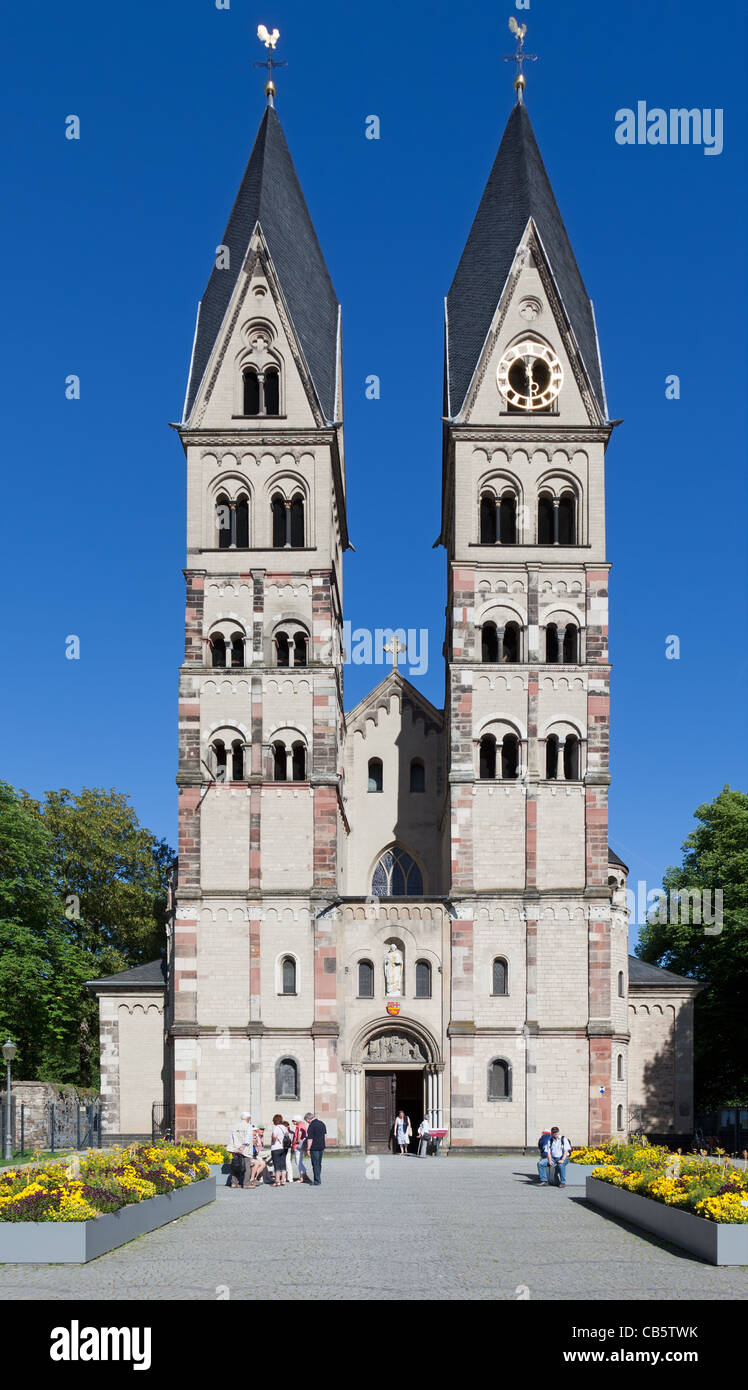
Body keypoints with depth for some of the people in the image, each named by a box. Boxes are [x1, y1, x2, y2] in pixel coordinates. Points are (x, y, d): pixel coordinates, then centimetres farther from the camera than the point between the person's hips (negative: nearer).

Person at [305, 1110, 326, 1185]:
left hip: (314, 1148, -7)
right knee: (319, 1164, 16)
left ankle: (317, 1182, 0)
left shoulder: (311, 1126, -16)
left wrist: (308, 1149, -12)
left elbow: (310, 1139, -18)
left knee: (315, 1165, -1)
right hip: (322, 1147, 7)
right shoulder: (322, 1123, 8)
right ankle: (318, 1180, 20)